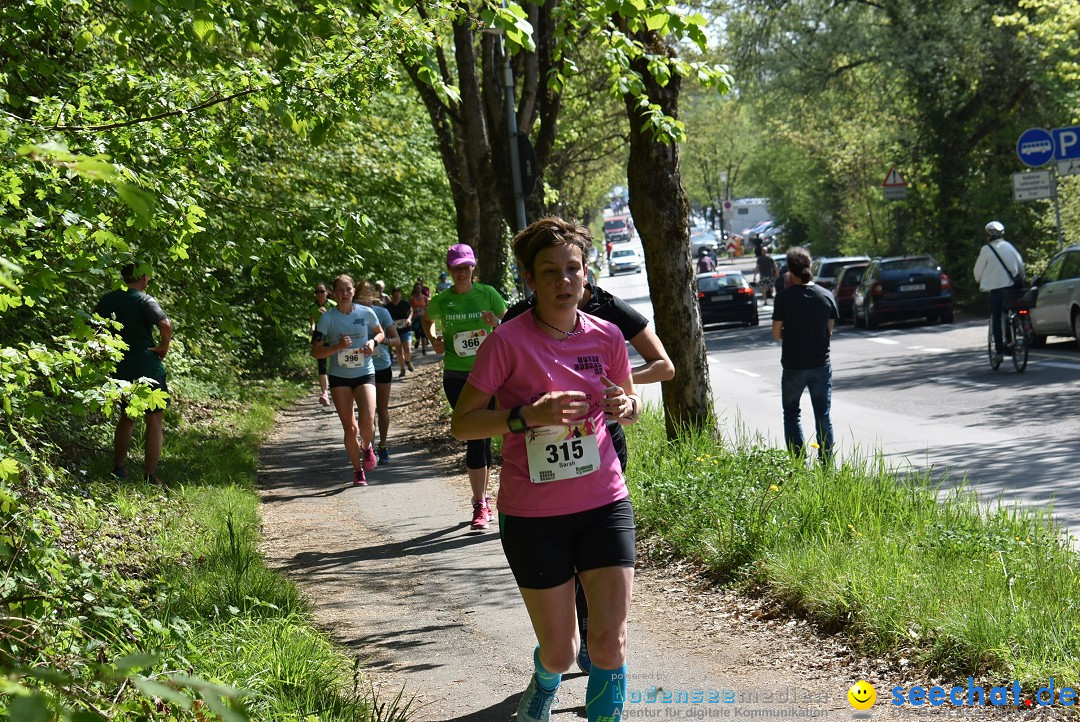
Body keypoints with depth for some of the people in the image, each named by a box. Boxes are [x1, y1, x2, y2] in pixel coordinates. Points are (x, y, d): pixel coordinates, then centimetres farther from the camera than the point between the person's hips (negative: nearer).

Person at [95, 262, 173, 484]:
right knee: (154, 420, 4)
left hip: (120, 368, 6)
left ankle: (118, 468, 25)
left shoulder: (107, 300, 6)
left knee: (126, 417, 25)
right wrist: (164, 347, -13)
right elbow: (165, 325, -29)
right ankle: (150, 476, 2)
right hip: (147, 367, -6)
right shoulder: (144, 301, -13)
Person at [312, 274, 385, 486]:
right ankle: (358, 471, 17)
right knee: (349, 427, 0)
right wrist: (338, 346, -23)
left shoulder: (366, 313, -4)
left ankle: (366, 447, 19)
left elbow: (381, 334, 15)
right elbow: (316, 351, -8)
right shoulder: (328, 318, -7)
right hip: (339, 377, 0)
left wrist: (373, 342, -7)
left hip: (364, 374, 0)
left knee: (367, 423, -16)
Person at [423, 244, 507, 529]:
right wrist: (434, 340, 4)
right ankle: (481, 504, -5)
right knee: (475, 437, -6)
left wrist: (496, 321, -16)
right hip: (456, 376, 0)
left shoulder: (487, 294, -1)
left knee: (484, 435, 6)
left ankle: (481, 498, 23)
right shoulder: (441, 301, 2)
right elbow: (427, 321, 23)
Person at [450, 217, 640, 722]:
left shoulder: (606, 337, 0)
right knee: (559, 651, 6)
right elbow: (462, 423, -11)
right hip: (533, 516, -3)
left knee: (610, 641, -5)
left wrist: (625, 407, -8)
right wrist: (528, 416, -26)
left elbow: (631, 404, 17)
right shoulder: (509, 342, -12)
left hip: (604, 504, 3)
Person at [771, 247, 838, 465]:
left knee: (791, 413, 14)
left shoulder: (784, 297, -12)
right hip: (821, 365, 2)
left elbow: (776, 334, -7)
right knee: (823, 416, 10)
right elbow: (829, 331, 6)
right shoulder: (826, 296, -2)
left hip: (794, 365, -2)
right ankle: (825, 464, 8)